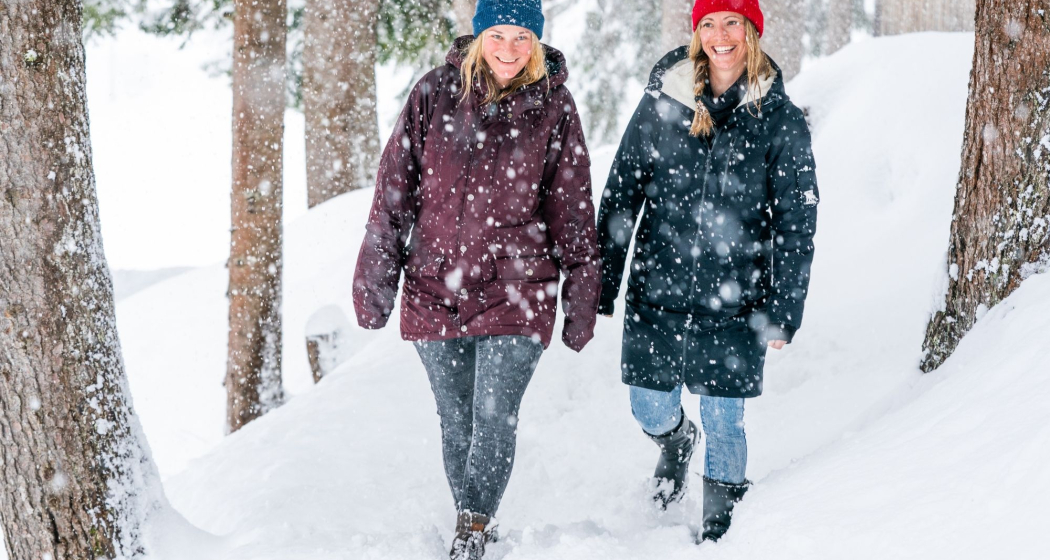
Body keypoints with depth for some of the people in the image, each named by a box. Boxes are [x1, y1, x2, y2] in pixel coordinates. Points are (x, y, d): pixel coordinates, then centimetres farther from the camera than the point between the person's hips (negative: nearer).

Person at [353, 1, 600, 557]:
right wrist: (374, 277, 2)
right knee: (455, 420, 11)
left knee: (494, 416, -8)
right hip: (435, 287, 2)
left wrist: (582, 300, 5)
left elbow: (572, 210, 4)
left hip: (515, 288, -2)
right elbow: (394, 189, 3)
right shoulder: (434, 94, 0)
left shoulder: (553, 108, -1)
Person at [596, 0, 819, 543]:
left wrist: (783, 313, -4)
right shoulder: (660, 104, 0)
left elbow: (796, 224, 0)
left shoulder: (780, 121, -4)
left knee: (724, 424, 4)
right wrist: (601, 287, 3)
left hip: (734, 304, -2)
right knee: (650, 411, 12)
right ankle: (676, 440, 49)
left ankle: (717, 533, 25)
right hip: (656, 294, 2)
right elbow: (620, 194, 4)